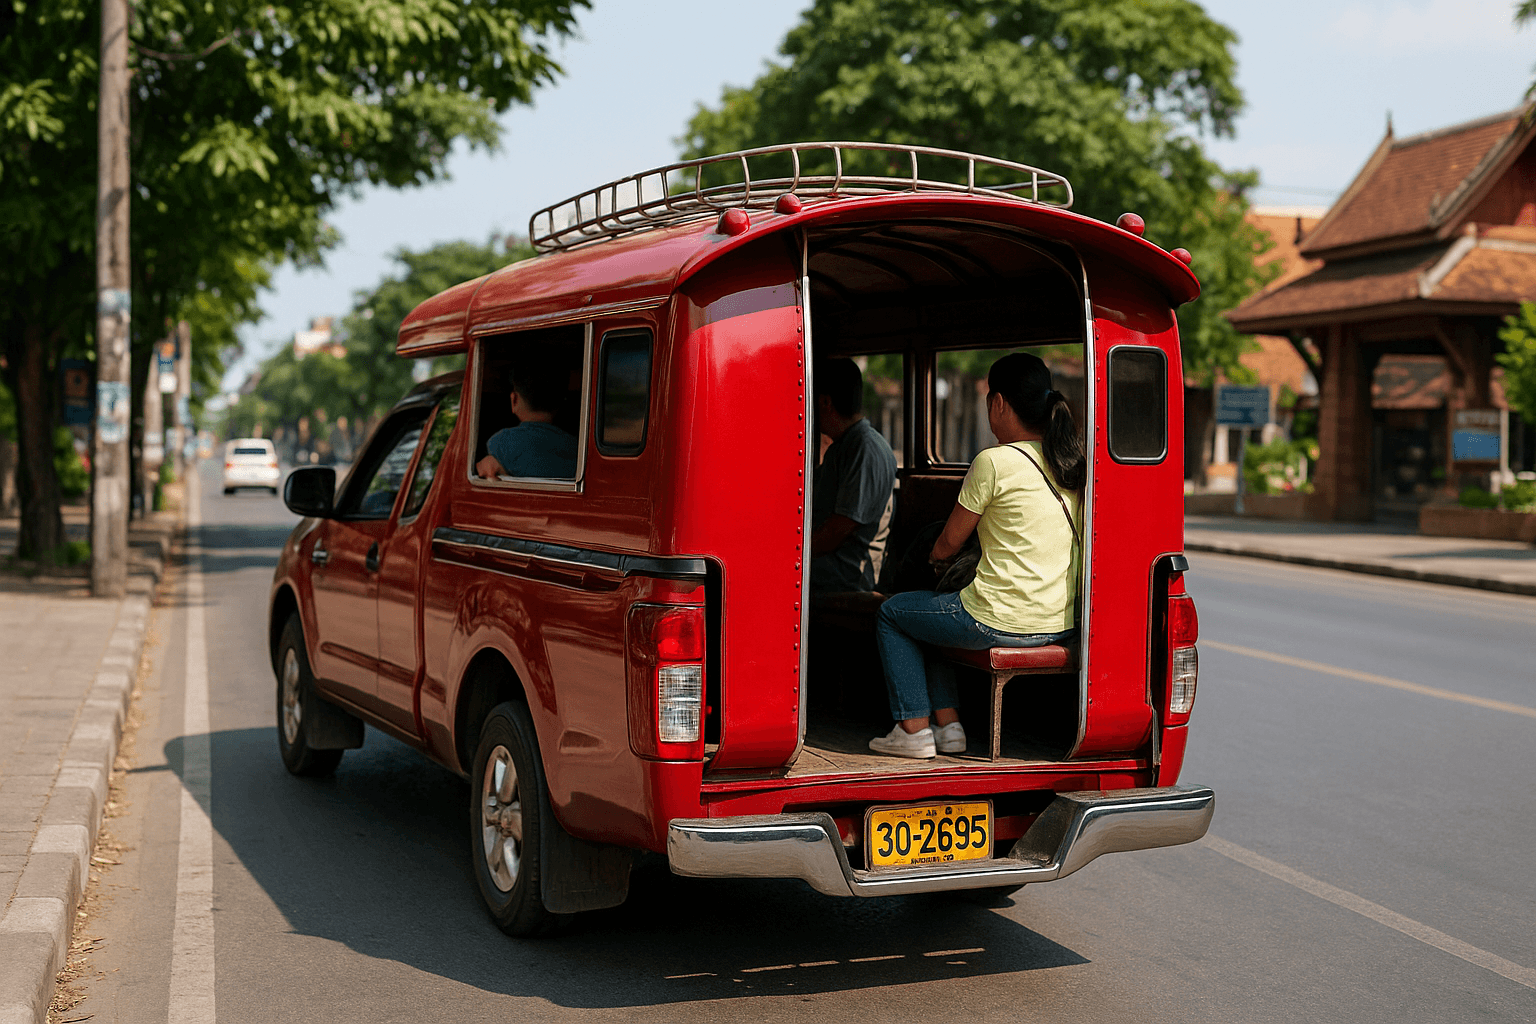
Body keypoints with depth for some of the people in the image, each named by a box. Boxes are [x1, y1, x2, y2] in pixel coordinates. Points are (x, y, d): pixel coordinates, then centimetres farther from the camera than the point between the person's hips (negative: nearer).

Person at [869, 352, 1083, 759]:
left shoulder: (995, 462, -14)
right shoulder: (1072, 463, 6)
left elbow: (949, 542, -2)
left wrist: (936, 556, 21)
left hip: (1003, 624, -8)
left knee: (892, 613, 18)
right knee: (931, 612, 30)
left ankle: (914, 729, 16)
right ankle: (947, 725, 27)